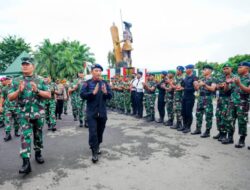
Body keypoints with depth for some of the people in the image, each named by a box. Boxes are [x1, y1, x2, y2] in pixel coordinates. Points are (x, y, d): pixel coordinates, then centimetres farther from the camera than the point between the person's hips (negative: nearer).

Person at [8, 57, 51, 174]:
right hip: (24, 114, 0)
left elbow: (49, 95, -3)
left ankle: (38, 153, 33)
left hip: (38, 113, 0)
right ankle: (26, 162, -7)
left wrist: (37, 90, -19)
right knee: (25, 136, -7)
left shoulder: (40, 80, 1)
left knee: (38, 135, 13)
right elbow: (10, 97, 4)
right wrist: (19, 91, -15)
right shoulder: (16, 81, 5)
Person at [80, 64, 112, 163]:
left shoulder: (105, 83, 6)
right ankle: (94, 152, 5)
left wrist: (106, 92, -18)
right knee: (93, 132, -5)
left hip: (102, 112, 4)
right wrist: (93, 93, -25)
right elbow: (82, 95, -13)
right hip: (91, 113, -4)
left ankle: (96, 146, 38)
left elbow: (110, 96, 3)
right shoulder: (87, 83, -3)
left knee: (100, 131, 16)